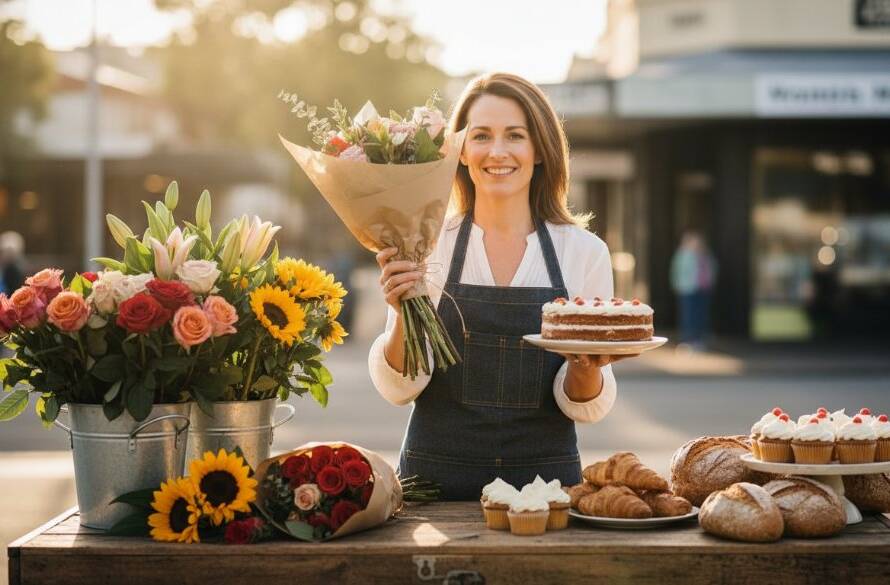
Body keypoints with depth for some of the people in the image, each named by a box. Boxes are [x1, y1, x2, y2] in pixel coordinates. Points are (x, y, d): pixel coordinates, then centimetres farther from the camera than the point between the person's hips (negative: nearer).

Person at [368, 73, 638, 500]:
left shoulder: (584, 251, 2)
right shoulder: (426, 244, 0)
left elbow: (585, 408, 4)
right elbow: (398, 388, -1)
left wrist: (586, 369, -16)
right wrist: (404, 315, -18)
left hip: (546, 477, 1)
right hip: (437, 483, -1)